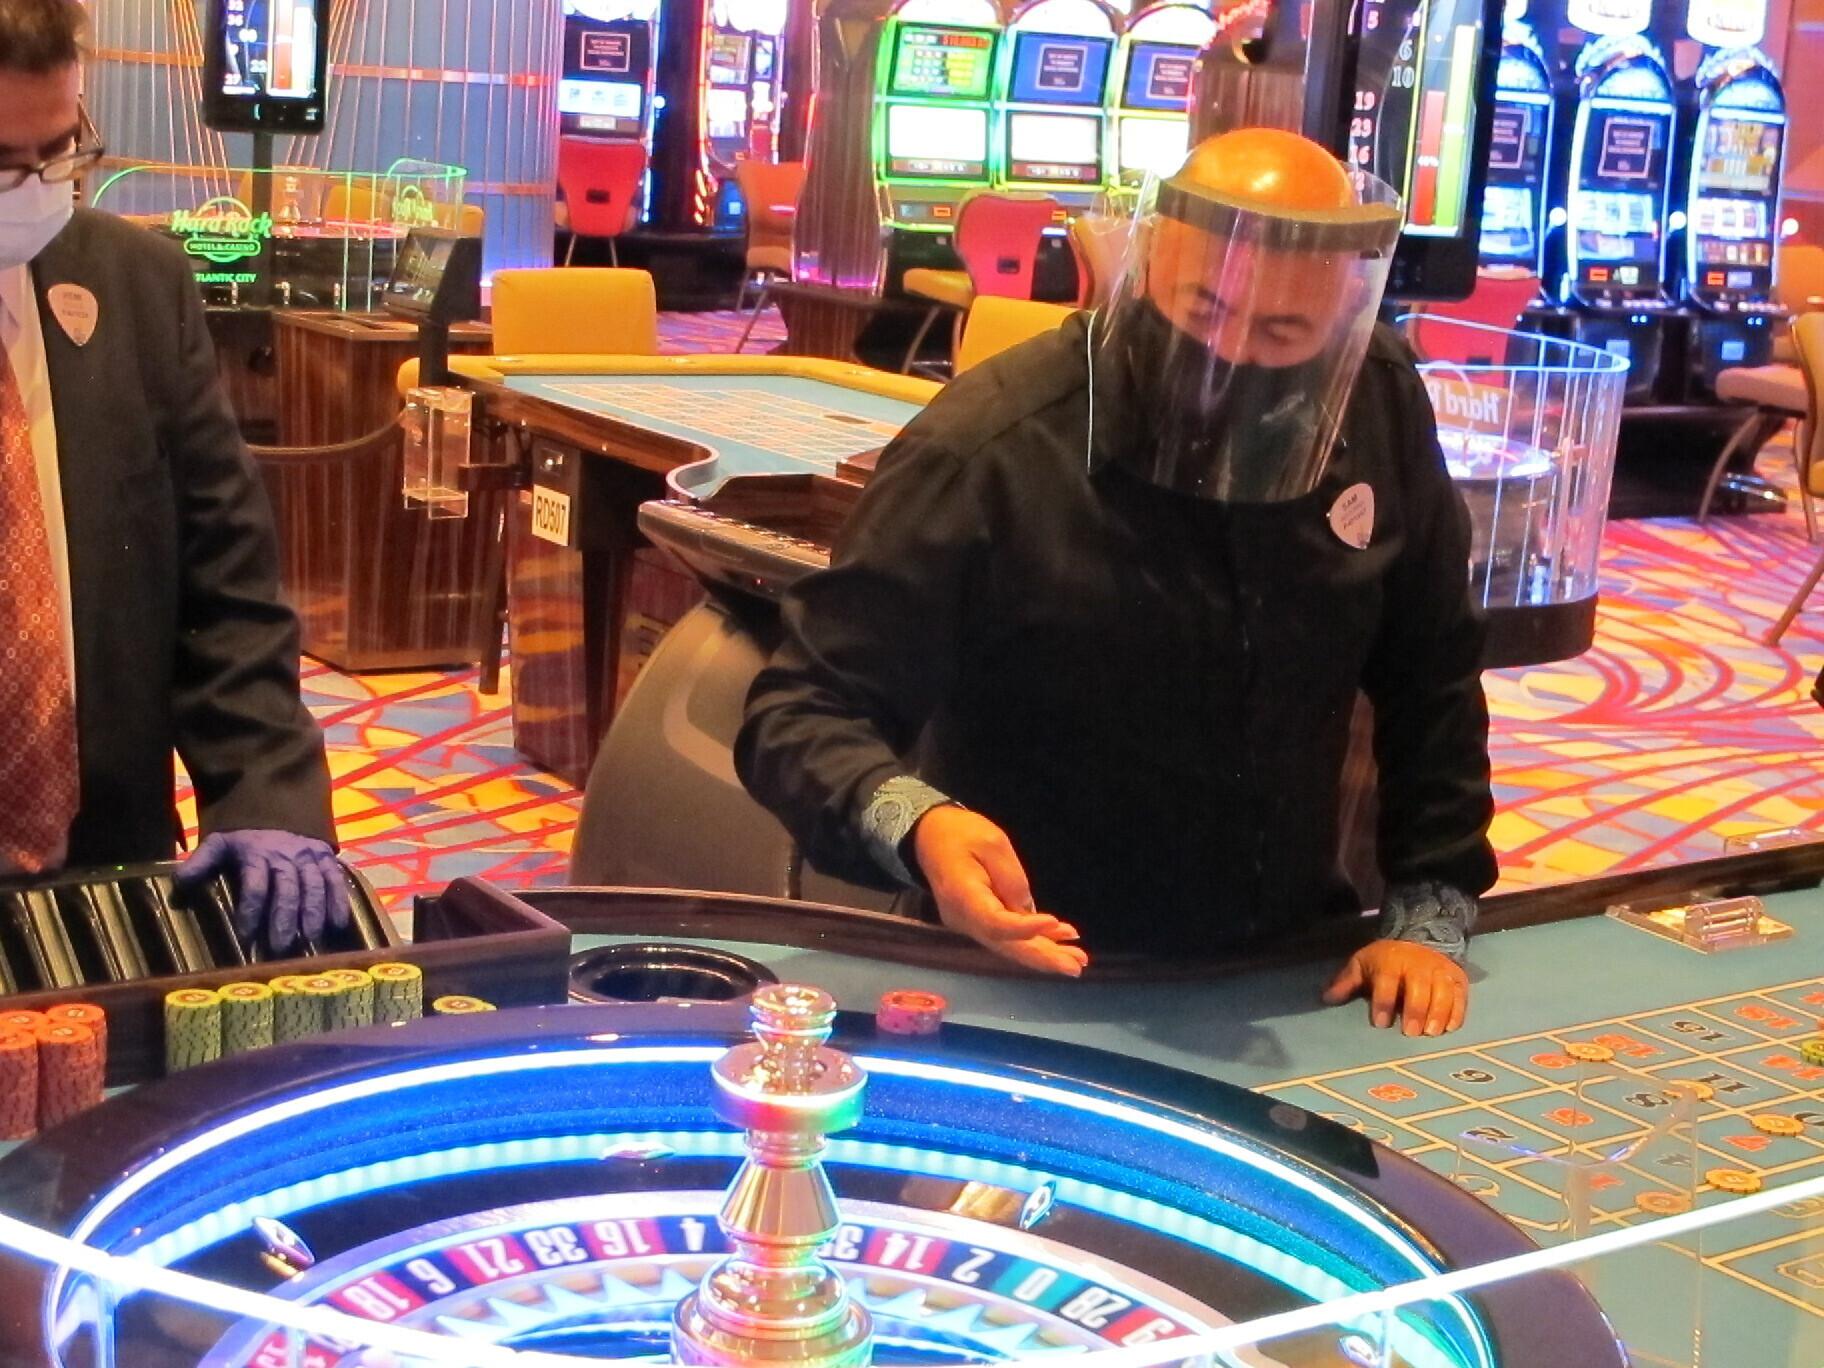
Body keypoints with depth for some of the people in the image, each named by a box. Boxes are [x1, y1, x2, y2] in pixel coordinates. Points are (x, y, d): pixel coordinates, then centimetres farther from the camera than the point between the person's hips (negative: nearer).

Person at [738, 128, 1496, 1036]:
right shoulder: (991, 449, -21)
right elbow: (800, 710, -17)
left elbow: (1429, 680, 8)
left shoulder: (1381, 408, -6)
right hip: (1034, 992, -5)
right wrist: (919, 825, -37)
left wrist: (1431, 917, 1)